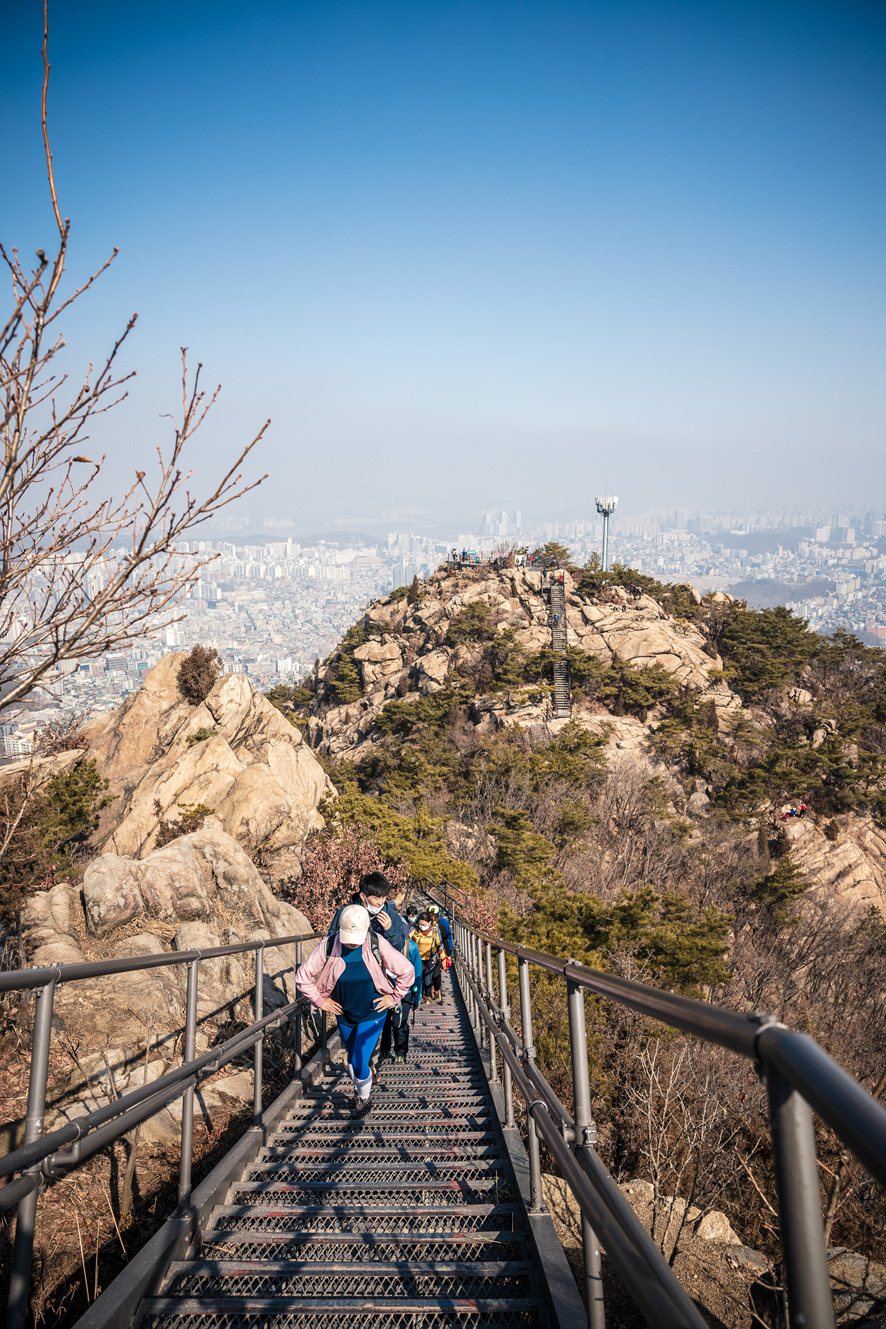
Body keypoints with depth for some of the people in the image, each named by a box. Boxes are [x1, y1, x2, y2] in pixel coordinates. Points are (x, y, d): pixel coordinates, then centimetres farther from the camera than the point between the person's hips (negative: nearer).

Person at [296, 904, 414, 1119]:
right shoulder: (328, 946, -20)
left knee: (359, 1064, -5)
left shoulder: (377, 945, -22)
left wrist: (393, 998, -7)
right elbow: (303, 975, -9)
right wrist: (320, 1000, -6)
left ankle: (365, 1098, 24)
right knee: (351, 1059, 18)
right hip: (344, 1014, 3)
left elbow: (407, 972, -12)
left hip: (371, 1014, -2)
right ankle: (358, 1093, 46)